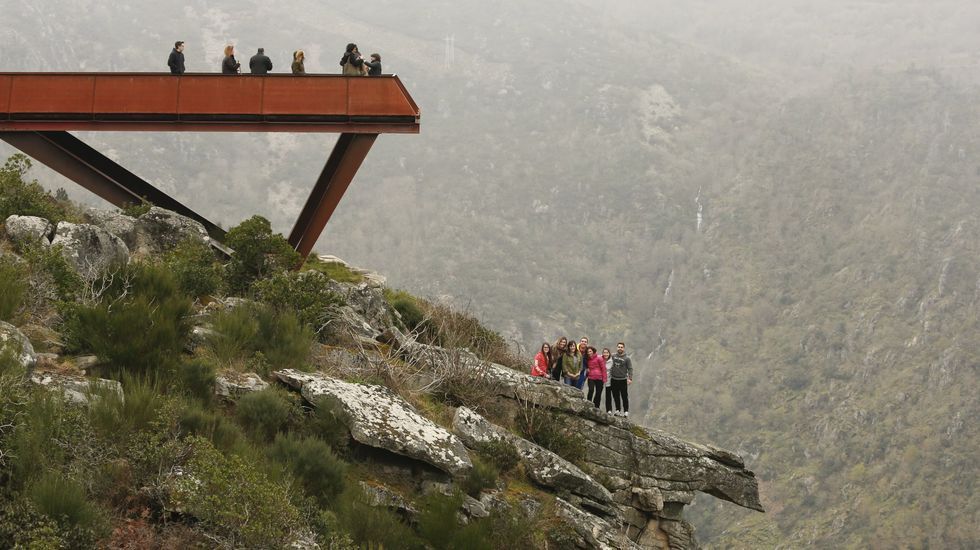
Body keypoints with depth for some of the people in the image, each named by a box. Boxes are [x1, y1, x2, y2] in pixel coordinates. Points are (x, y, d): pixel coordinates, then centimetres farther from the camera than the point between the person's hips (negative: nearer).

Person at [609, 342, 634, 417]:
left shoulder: (627, 358, -4)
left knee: (624, 397, -2)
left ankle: (626, 411, 3)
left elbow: (630, 369, -5)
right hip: (614, 379, 4)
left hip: (623, 380, -4)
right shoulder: (613, 357, 6)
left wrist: (630, 378, -15)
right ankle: (617, 410, 18)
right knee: (616, 396, 9)